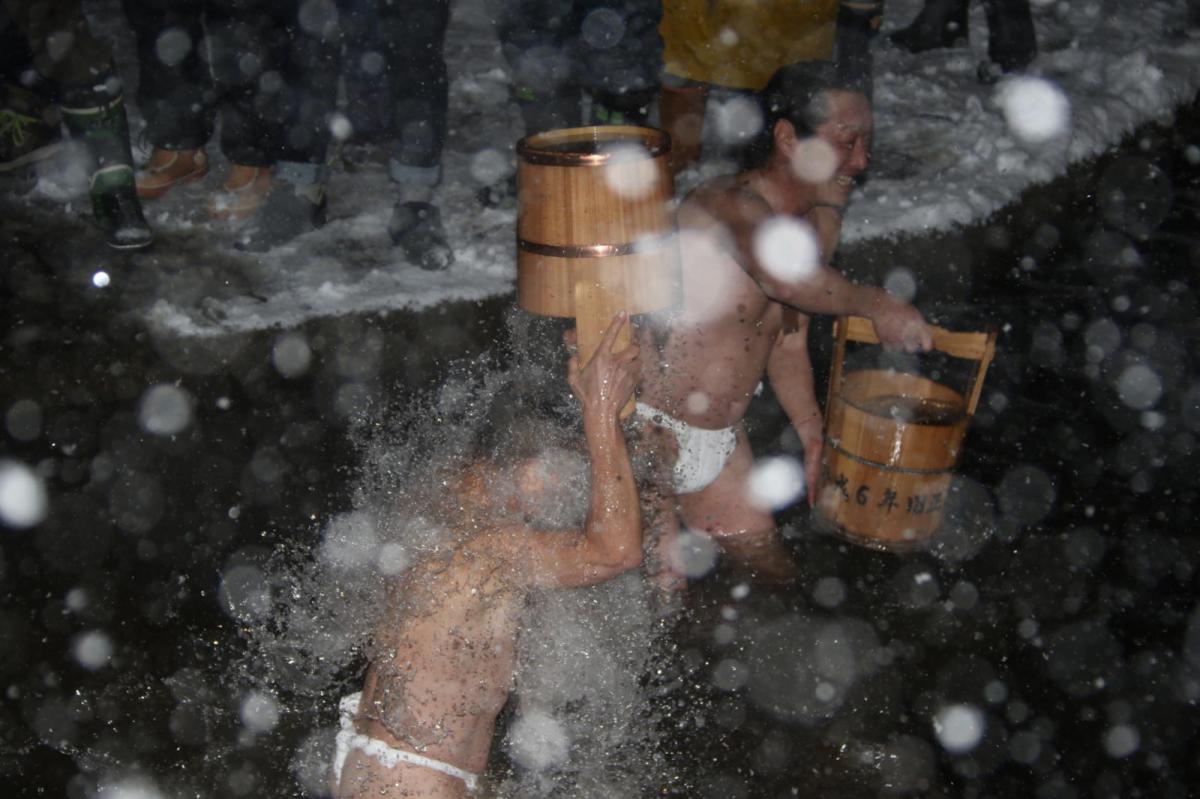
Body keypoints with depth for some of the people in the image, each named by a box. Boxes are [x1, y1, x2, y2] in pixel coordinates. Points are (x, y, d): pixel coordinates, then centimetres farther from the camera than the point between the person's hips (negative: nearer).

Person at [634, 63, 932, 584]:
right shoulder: (733, 204, -25)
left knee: (768, 568, 17)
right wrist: (874, 304, -35)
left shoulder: (813, 222, 4)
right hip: (647, 429, -9)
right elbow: (783, 273, -49)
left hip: (721, 436, 9)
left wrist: (814, 439, 14)